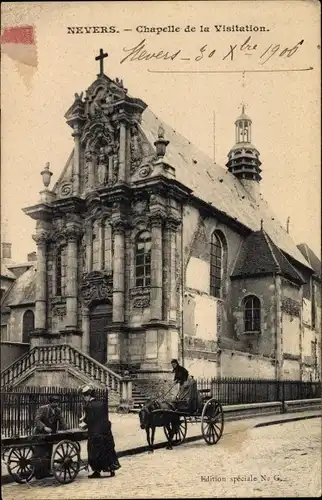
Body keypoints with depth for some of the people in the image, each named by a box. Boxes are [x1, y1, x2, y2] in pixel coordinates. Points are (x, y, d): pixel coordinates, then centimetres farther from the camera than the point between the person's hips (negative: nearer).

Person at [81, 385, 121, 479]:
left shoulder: (88, 406, -12)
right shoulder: (102, 404, 5)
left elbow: (89, 420, -15)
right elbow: (106, 417, 10)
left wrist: (84, 419, 7)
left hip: (94, 432, -5)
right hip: (105, 430, 5)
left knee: (95, 452, 6)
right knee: (108, 450, 12)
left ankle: (97, 471, 8)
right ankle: (111, 469, 16)